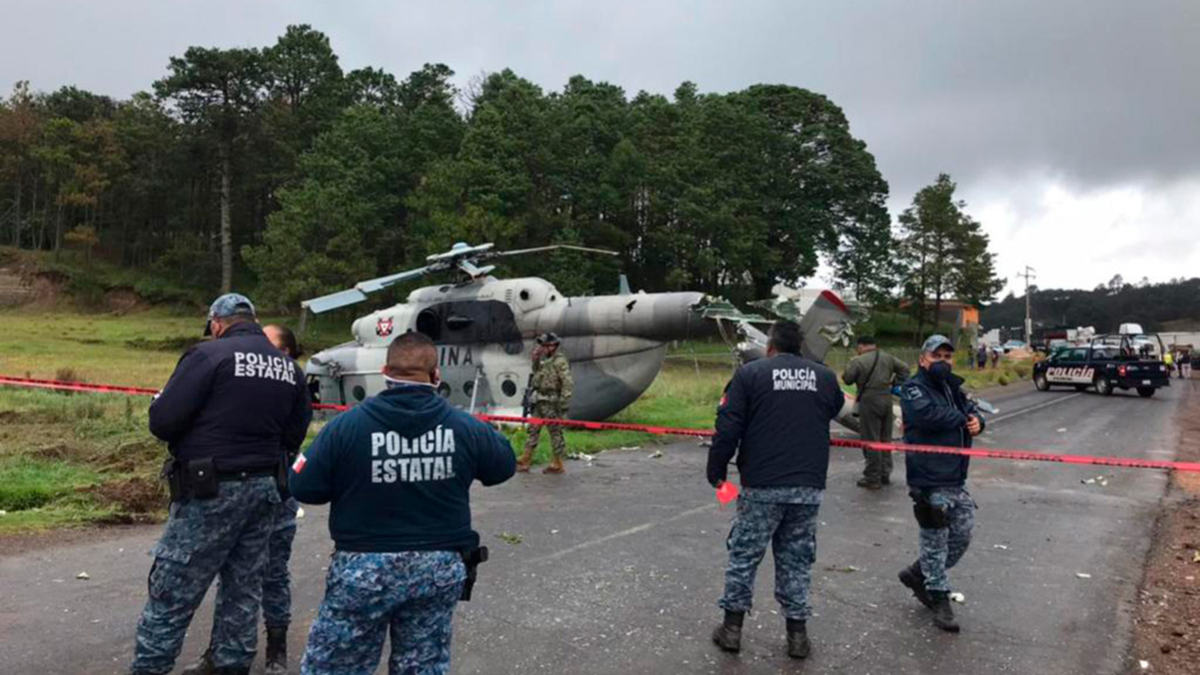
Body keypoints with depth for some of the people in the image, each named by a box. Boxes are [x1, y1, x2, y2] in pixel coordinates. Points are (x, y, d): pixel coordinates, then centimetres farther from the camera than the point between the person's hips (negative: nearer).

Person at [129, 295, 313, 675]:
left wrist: (198, 433, 6)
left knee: (171, 593, 6)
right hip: (264, 488, 6)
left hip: (211, 490, -6)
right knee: (243, 591, 16)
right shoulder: (289, 368, 7)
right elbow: (294, 435, 9)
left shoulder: (209, 355, -10)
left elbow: (162, 421, -15)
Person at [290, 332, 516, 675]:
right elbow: (505, 465, 9)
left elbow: (304, 488, -7)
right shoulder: (464, 426, -8)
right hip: (440, 569, 3)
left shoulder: (348, 424, -14)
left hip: (365, 569, -2)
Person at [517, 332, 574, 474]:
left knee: (555, 433, 0)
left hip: (551, 403, -9)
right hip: (540, 402, 9)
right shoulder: (544, 360, 13)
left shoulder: (560, 361, -12)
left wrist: (563, 402, -20)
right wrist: (535, 359, 13)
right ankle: (525, 462, 15)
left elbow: (568, 384, -17)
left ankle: (558, 465, 8)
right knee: (533, 430, 10)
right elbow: (536, 374, 28)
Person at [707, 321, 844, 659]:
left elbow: (728, 428, -8)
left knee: (744, 555, 10)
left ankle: (732, 627, 18)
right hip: (809, 486, 3)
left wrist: (716, 471, 2)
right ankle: (797, 633, 21)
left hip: (762, 485, -3)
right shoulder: (825, 376, 6)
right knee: (796, 559, 14)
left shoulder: (750, 372, -3)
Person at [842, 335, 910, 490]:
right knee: (885, 439, 16)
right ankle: (885, 474, 24)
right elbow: (904, 368, 12)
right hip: (887, 399, 6)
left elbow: (847, 378, -8)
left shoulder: (858, 361, -11)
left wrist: (848, 367, 10)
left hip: (869, 401, -6)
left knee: (871, 440, 0)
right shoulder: (888, 358, 8)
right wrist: (895, 383, 16)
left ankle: (873, 478, 3)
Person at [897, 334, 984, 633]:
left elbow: (972, 412, 11)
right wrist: (962, 418, -11)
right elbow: (927, 414, -27)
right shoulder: (914, 388, -10)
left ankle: (918, 575, 31)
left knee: (962, 535, 14)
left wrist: (976, 421, -14)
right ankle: (939, 599, 16)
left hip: (957, 479, 8)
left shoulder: (953, 388, 16)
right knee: (936, 541, 2)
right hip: (929, 481, -8)